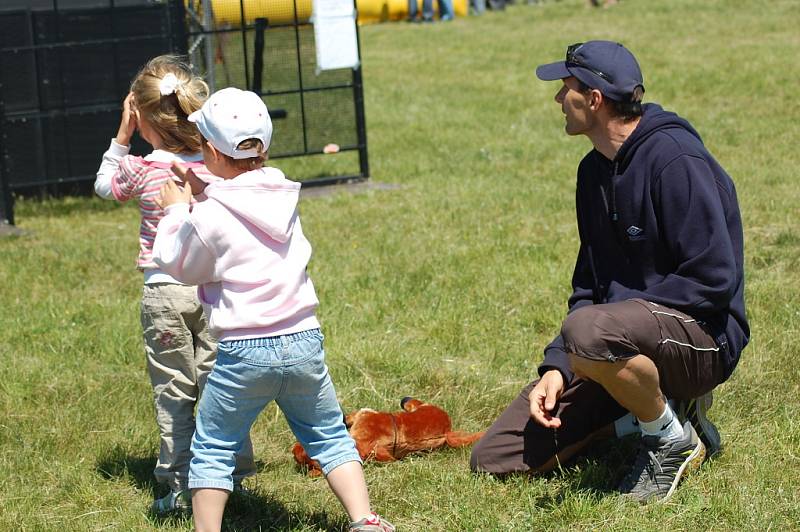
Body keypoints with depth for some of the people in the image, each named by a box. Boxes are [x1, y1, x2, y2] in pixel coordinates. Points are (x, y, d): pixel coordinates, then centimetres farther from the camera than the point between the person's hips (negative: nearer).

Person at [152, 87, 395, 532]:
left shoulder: (208, 218, -13)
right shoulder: (284, 195, 3)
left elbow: (178, 266, 5)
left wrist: (176, 211, 16)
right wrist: (207, 192, 21)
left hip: (244, 351, -4)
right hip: (304, 341, 4)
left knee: (212, 449, 11)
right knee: (330, 437, 17)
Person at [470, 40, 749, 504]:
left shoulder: (676, 160, -16)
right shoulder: (595, 171, 12)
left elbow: (714, 279, -22)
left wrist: (620, 311, -19)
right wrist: (556, 367, 0)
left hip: (704, 336, -8)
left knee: (590, 332, -41)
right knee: (494, 458, -1)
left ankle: (674, 437, -13)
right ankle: (649, 408, 10)